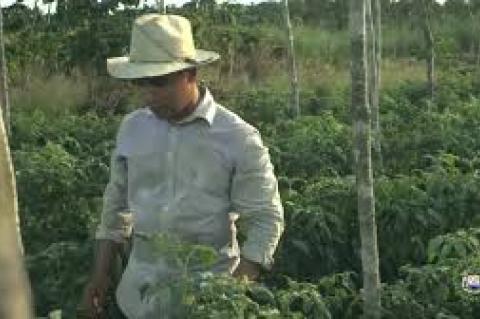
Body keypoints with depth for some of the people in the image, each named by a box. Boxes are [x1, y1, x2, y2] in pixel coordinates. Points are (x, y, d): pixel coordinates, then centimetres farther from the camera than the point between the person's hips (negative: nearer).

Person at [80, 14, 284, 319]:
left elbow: (266, 219, -9)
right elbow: (117, 204, 12)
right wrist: (100, 276, 11)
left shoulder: (239, 138, -12)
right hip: (141, 285, 4)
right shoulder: (132, 127, 2)